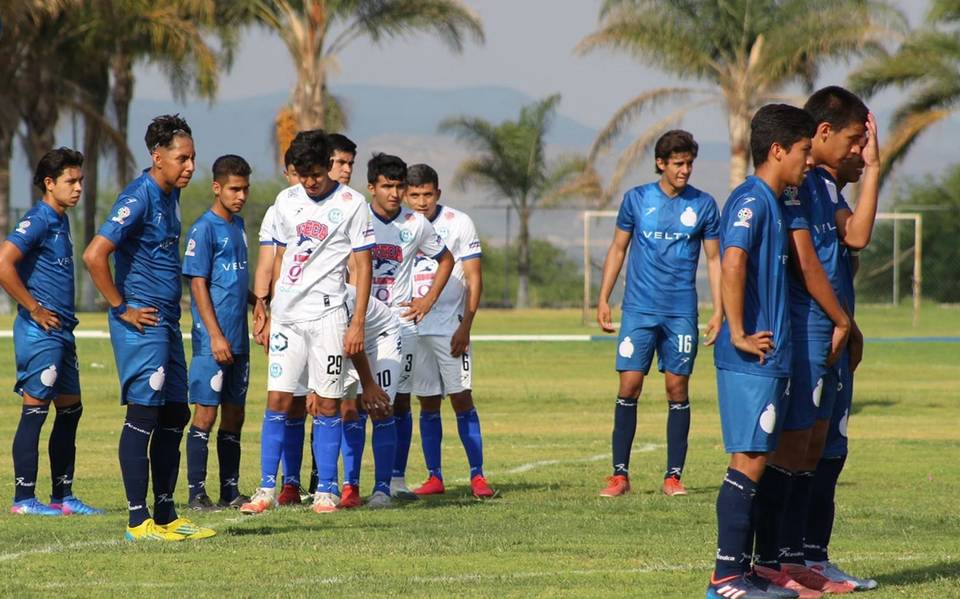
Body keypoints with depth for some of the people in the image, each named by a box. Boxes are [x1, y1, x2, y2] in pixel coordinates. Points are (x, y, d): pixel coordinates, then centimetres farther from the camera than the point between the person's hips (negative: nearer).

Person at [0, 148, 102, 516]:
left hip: (61, 332, 10)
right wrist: (35, 310, -19)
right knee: (35, 410, -7)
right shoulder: (38, 221, -13)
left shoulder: (60, 221, 15)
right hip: (40, 333, -10)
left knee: (70, 410, 12)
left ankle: (63, 496, 18)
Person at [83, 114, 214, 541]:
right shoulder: (138, 199, -16)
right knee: (143, 416, -8)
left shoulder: (170, 195, 12)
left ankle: (166, 516, 17)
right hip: (142, 324, -9)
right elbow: (94, 256, -24)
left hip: (166, 323, 9)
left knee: (174, 416, 11)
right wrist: (122, 310, -17)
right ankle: (138, 519, -5)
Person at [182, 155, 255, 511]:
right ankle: (196, 492, 0)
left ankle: (230, 491, 17)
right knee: (206, 413, -4)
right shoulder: (204, 228, -10)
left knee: (234, 414, 11)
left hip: (237, 341, 8)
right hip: (212, 341, -8)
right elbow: (198, 284, -14)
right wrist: (215, 335, -19)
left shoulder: (238, 225, 14)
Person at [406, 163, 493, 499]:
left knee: (461, 399, -6)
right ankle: (434, 477, 8)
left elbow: (474, 279, -3)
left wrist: (465, 327, -11)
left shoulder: (458, 223, -2)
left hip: (450, 328, -3)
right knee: (428, 404, 5)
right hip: (413, 329, 3)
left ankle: (477, 475, -4)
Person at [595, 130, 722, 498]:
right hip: (639, 310, 0)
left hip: (682, 313, 0)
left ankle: (674, 475, 7)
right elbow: (618, 249, 12)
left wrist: (719, 312, 1)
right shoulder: (636, 199, 4)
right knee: (629, 386, -6)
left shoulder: (703, 205, 4)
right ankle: (620, 473, 0)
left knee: (677, 389, 1)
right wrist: (603, 299, 5)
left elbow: (714, 260, 8)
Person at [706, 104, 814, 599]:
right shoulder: (751, 200, -13)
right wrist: (738, 335, -23)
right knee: (748, 461, -8)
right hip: (752, 358, -10)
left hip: (768, 356, 10)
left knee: (755, 461, 11)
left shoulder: (771, 203, 18)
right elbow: (732, 263, -26)